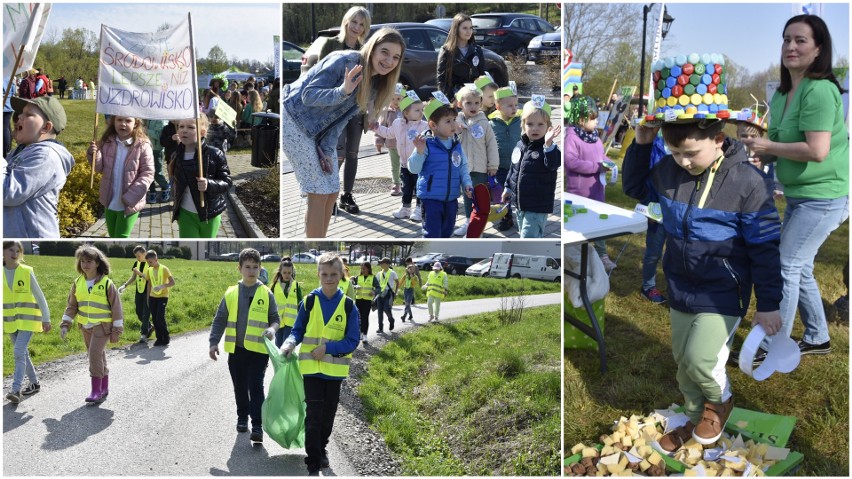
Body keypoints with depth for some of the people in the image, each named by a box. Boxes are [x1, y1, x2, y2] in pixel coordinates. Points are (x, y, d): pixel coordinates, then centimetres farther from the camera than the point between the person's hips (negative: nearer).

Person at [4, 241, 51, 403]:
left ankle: (16, 390, -13)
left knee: (19, 352, -15)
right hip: (10, 320, 4)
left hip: (28, 319, -4)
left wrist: (46, 318, -5)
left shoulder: (27, 272, -9)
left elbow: (39, 296, -5)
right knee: (22, 353, 14)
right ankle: (34, 383, 28)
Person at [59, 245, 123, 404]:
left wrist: (117, 330, -9)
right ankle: (104, 388, 25)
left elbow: (116, 307, -8)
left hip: (102, 326, -6)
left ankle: (96, 390, -9)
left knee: (95, 354, -16)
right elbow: (71, 306, 10)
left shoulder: (107, 283, -11)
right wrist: (65, 325, 3)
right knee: (98, 356, 14)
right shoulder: (78, 283, 3)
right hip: (85, 326, 6)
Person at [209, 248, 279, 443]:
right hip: (236, 349, 3)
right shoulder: (231, 293, 3)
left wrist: (272, 329, -18)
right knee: (240, 387, 15)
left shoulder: (266, 294, -1)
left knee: (255, 387, -5)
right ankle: (242, 417, 34)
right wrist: (214, 342, -2)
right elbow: (219, 320, 6)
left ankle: (257, 426, -1)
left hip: (258, 349, -3)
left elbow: (275, 318, 4)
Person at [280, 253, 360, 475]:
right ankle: (314, 463, 3)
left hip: (335, 369, 2)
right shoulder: (309, 301, -6)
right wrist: (290, 343, -20)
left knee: (329, 413, 17)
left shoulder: (348, 305, -6)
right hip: (311, 367, -1)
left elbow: (352, 341, -8)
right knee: (313, 415, -4)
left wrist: (327, 347, -20)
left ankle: (321, 448, 40)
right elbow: (298, 330, 1)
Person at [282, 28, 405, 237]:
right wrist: (342, 91, -39)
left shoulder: (375, 84, 1)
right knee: (319, 193, -11)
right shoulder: (343, 61, -22)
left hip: (320, 132, 8)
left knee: (332, 191, 6)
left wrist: (327, 149, -9)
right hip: (295, 121, -8)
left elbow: (342, 117, 1)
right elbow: (308, 95, -23)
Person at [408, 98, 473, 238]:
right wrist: (419, 152, -29)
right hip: (431, 198, -6)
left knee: (447, 231, 20)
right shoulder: (426, 145, -13)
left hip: (451, 198, 6)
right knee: (432, 233, -4)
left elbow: (463, 168, 12)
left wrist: (467, 183, -3)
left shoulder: (457, 145, 4)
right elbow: (414, 169, -14)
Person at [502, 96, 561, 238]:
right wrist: (508, 187, 20)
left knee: (529, 237, -8)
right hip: (520, 202, 7)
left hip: (538, 206, -7)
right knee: (524, 233, 21)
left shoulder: (548, 148, -14)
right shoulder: (521, 145, 6)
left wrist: (548, 144, -45)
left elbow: (553, 164, -33)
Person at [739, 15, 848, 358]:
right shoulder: (782, 95, 7)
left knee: (786, 266, -6)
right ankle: (818, 338, 33)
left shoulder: (819, 90, -21)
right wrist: (759, 153, -4)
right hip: (798, 196, 10)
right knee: (799, 268, 17)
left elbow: (817, 151, -29)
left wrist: (768, 146, -19)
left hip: (822, 197, -10)